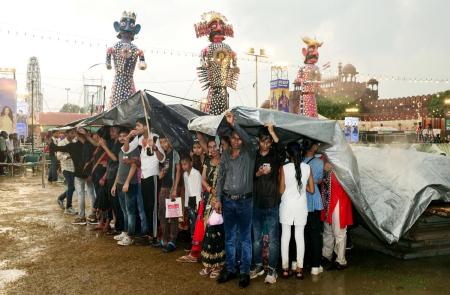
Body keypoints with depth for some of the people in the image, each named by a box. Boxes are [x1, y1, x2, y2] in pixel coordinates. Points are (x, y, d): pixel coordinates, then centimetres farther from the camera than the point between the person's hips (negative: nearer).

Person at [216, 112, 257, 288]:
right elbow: (220, 177, 9)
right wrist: (218, 199, 3)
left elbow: (248, 139, -25)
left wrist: (233, 123, -29)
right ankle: (230, 269, 23)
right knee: (229, 238, 12)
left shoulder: (249, 153, -3)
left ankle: (245, 272, 14)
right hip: (227, 201, 4)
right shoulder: (225, 155, 8)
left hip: (245, 201, -3)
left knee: (245, 238, 5)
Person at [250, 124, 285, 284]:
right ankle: (258, 266, 26)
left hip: (272, 204, -3)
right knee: (256, 238, 12)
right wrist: (257, 174, -11)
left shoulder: (275, 156, 0)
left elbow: (283, 152, -24)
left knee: (273, 239, 2)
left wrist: (272, 132, -26)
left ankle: (272, 269, 11)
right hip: (256, 203, 3)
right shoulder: (253, 157, 6)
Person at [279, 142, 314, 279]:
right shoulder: (307, 167, -3)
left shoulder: (284, 168, -9)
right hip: (301, 205, 2)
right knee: (300, 236, 7)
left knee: (285, 235, 7)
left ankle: (285, 268, 12)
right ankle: (299, 269, 11)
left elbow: (281, 190, -5)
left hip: (287, 205, -1)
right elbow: (311, 189, 1)